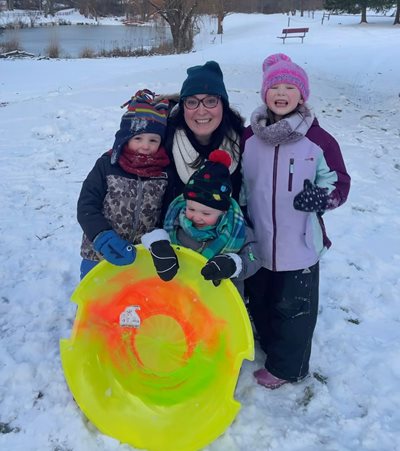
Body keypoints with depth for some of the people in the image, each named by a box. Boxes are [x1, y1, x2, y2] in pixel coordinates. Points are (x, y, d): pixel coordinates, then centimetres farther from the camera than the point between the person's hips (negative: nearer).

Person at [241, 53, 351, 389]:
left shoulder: (319, 140, -10)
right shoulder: (248, 137, 0)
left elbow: (340, 182, -3)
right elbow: (236, 182, 10)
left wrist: (322, 198, -24)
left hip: (300, 244, -3)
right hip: (257, 242, 4)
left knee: (294, 307, 9)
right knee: (259, 301, 21)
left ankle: (286, 366, 31)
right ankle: (269, 344, 48)